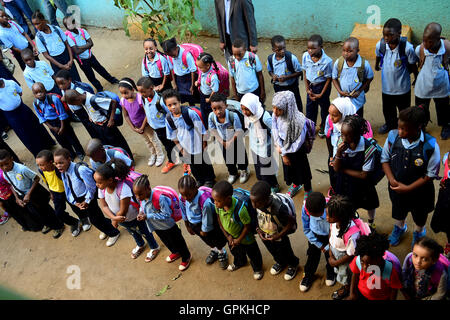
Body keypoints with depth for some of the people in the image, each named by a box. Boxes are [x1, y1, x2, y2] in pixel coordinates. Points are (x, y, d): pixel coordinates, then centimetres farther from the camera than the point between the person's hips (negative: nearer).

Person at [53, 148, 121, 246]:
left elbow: (91, 187, -23)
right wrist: (75, 202, -8)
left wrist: (87, 201, -13)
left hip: (88, 198, -8)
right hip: (77, 199, 8)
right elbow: (67, 189, 1)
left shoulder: (81, 170, -34)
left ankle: (113, 233, 28)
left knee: (94, 218, 3)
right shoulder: (63, 172, -10)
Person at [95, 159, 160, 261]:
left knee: (144, 232, 23)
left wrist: (115, 221, -18)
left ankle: (154, 248, 54)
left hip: (134, 218, -6)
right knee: (133, 233, 35)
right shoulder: (102, 189, -23)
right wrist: (114, 218, -31)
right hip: (121, 219, 6)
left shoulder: (123, 188, -44)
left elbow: (123, 211, -35)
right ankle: (140, 245, 67)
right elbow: (104, 206, -15)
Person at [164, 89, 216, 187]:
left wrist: (204, 143, -9)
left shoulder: (190, 113, -28)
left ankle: (209, 179, 43)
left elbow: (201, 130, -16)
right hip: (186, 147, 4)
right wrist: (179, 147, 6)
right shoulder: (169, 118, -13)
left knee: (204, 163, 17)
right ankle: (200, 180, 48)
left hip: (198, 145, -4)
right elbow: (173, 136, 3)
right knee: (193, 165, 22)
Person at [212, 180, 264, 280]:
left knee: (252, 253, 23)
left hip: (244, 237, -5)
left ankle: (257, 268, 53)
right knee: (235, 251, 33)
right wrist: (227, 235, -4)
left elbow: (247, 226, -27)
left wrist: (239, 240, -14)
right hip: (230, 235, 5)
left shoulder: (239, 209, -44)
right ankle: (239, 262, 67)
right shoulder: (218, 205, -29)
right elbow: (220, 219, -7)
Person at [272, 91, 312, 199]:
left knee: (302, 169, 19)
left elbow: (298, 144, -26)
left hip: (297, 151, -5)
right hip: (284, 146, 5)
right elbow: (275, 133, -9)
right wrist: (283, 154, -8)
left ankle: (308, 190, 49)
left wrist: (282, 150, -16)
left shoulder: (299, 121, -37)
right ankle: (296, 184, 60)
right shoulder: (275, 115, -23)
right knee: (288, 167, 28)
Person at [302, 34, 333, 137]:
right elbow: (305, 73, -4)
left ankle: (323, 127, 42)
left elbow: (328, 79, -17)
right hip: (311, 86, 3)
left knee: (324, 107, 17)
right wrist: (307, 89, -5)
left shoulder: (327, 61, -30)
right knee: (310, 106, 19)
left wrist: (321, 94, -13)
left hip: (322, 86, -3)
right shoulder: (305, 56, -19)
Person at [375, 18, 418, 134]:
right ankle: (390, 124, 52)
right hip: (386, 86, 3)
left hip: (402, 87, -2)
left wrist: (417, 79, 5)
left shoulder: (407, 48, -27)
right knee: (387, 109, 24)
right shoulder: (380, 44, -19)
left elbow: (413, 65, -10)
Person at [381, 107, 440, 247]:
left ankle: (419, 232, 61)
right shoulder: (393, 136, -23)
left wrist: (408, 188, -21)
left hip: (419, 190, -2)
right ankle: (400, 228, 64)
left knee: (420, 215, 28)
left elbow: (431, 175, -19)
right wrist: (391, 179, -19)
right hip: (396, 187, 2)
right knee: (398, 211, 31)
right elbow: (385, 159, -7)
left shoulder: (430, 146, -31)